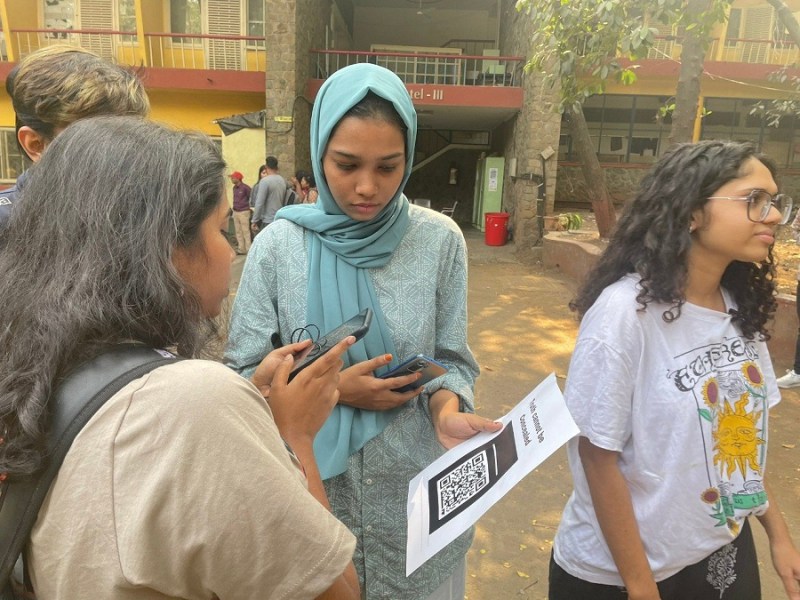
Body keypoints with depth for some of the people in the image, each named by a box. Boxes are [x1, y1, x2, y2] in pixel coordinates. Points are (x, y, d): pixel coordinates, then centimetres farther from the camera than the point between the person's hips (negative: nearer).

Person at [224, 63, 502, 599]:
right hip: (313, 496, 0)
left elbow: (451, 360, 0)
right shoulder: (280, 245, -8)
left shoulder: (439, 240, -7)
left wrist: (447, 410, -20)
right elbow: (244, 375, -4)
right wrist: (330, 389, -17)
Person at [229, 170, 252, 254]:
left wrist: (247, 206, -1)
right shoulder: (234, 188, 10)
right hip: (235, 212, 8)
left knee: (245, 231, -5)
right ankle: (241, 249, 18)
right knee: (238, 232, 10)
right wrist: (234, 207, 14)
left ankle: (248, 249, 1)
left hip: (244, 212, -8)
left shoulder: (245, 187, -13)